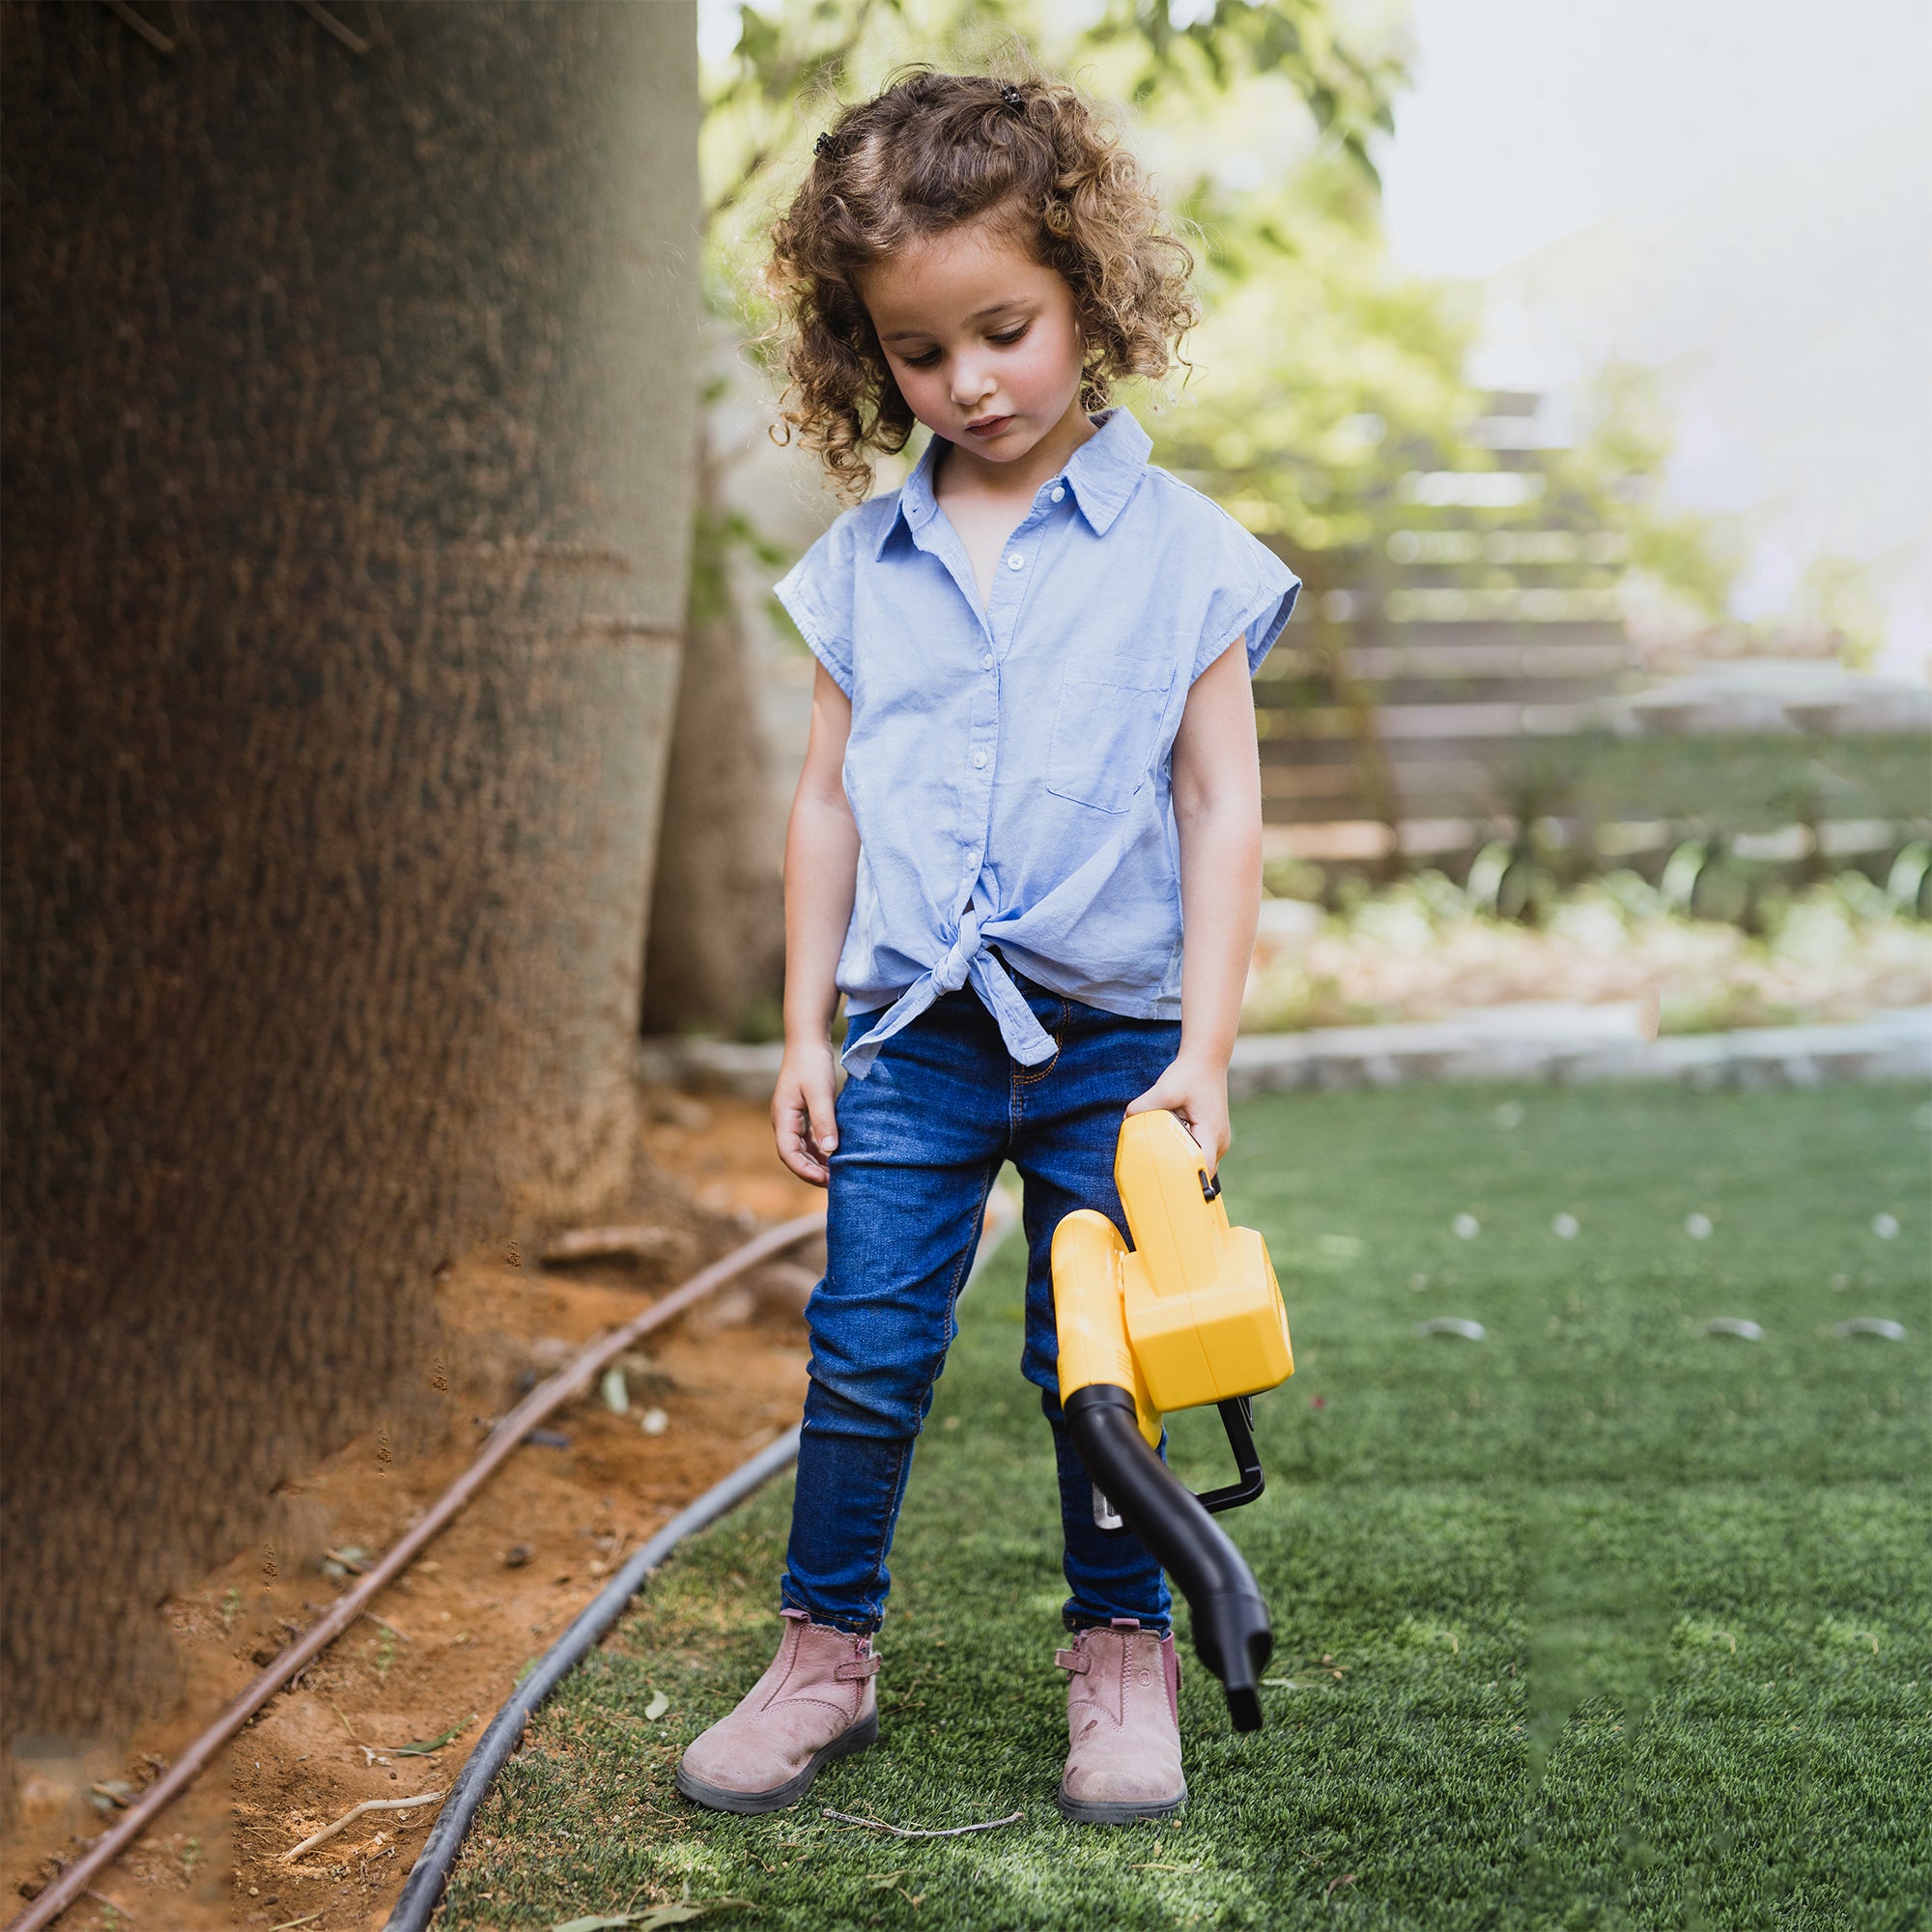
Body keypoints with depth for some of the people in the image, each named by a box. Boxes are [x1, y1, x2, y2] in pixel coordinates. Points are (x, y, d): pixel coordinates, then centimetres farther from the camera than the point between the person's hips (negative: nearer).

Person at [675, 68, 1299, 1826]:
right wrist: (806, 1032, 8)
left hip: (1111, 1036, -2)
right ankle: (826, 1650, 19)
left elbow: (1222, 807, -4)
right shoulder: (865, 561, 6)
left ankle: (1123, 1648, 23)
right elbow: (830, 801, 10)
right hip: (915, 1035, 2)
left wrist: (1202, 1052, -9)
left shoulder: (1182, 552, -3)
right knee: (864, 1356, 4)